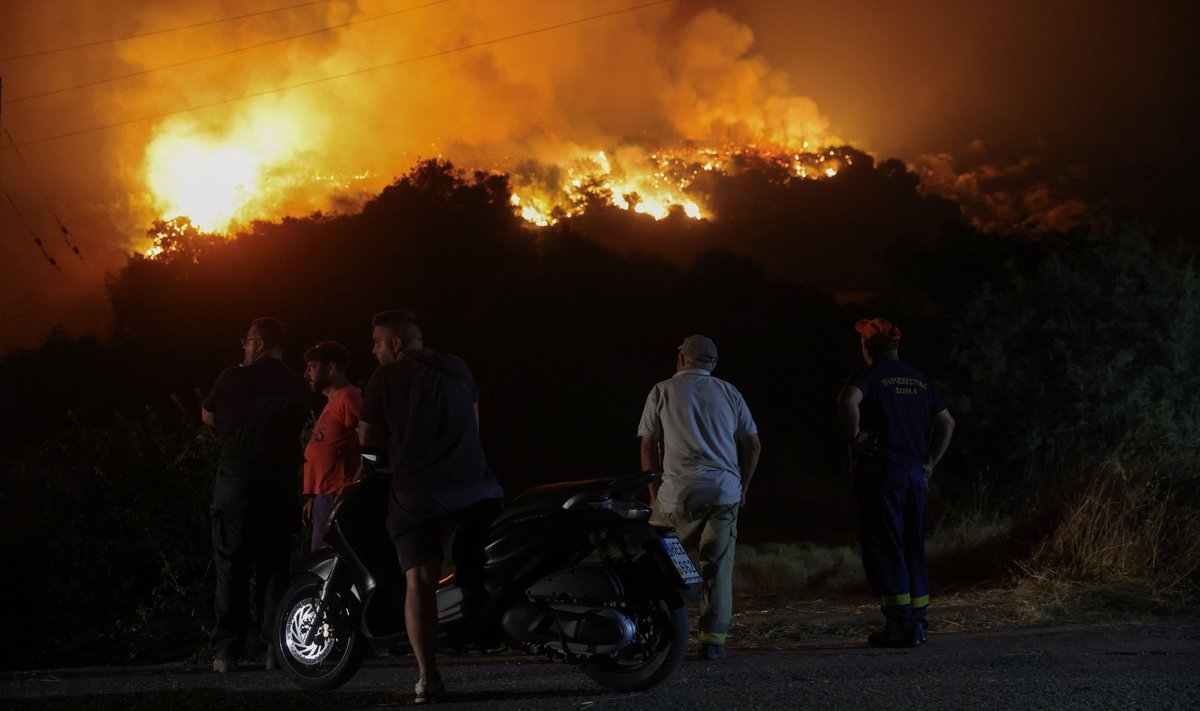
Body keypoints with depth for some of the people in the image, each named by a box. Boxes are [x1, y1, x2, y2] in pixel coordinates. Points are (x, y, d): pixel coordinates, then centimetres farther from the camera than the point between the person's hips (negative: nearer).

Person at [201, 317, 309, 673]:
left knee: (232, 567, 3)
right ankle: (277, 650, 3)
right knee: (274, 569, 9)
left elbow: (208, 417, 10)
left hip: (236, 486, -2)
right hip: (281, 489, 2)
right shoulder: (296, 385, 1)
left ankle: (226, 652, -1)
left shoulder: (232, 378, -5)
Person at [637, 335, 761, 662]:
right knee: (718, 567, 2)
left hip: (678, 492, -2)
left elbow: (648, 445, 7)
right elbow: (753, 444, 14)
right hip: (724, 491, 2)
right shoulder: (729, 393, 15)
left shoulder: (663, 391, 8)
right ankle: (713, 638, -3)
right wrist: (743, 486, 24)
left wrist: (654, 491, 14)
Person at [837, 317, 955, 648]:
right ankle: (917, 623, 13)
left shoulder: (868, 375, -4)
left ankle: (900, 624, -8)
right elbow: (946, 422, 19)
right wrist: (929, 463, 18)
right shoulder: (919, 380, 16)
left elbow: (848, 401, -26)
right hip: (914, 473, 6)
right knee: (912, 548, 12)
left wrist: (854, 437, -13)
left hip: (880, 472, -6)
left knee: (883, 548, -3)